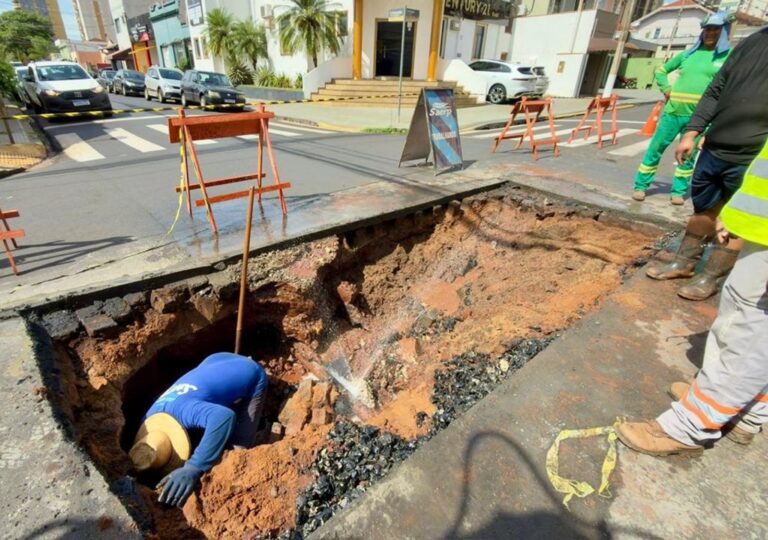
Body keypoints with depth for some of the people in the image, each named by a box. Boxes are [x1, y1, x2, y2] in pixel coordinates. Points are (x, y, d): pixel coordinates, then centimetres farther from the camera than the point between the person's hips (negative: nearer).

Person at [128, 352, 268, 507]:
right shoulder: (148, 420, -14)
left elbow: (224, 417, -63)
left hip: (251, 376, -7)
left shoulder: (182, 410, -42)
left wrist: (194, 468, -62)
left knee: (239, 449, -8)